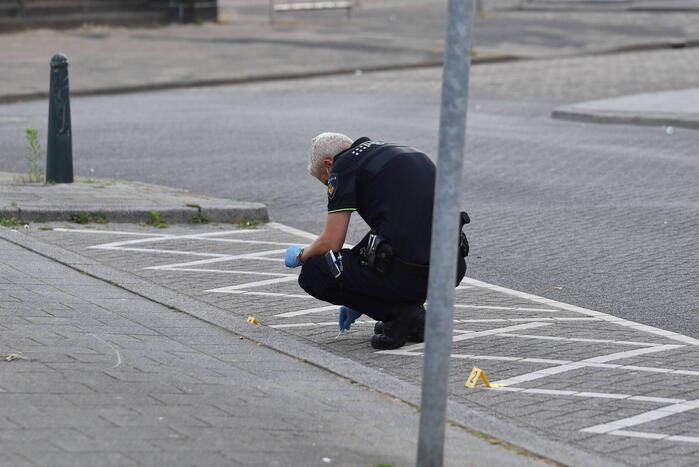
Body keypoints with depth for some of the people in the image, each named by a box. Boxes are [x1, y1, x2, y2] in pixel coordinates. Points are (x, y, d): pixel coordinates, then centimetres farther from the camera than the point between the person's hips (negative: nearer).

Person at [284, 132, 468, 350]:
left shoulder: (343, 165, 2)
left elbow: (330, 244, -2)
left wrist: (299, 255, 22)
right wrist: (361, 303, 41)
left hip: (410, 273, -8)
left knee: (313, 274, 9)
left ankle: (399, 313, 2)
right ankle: (410, 311, 19)